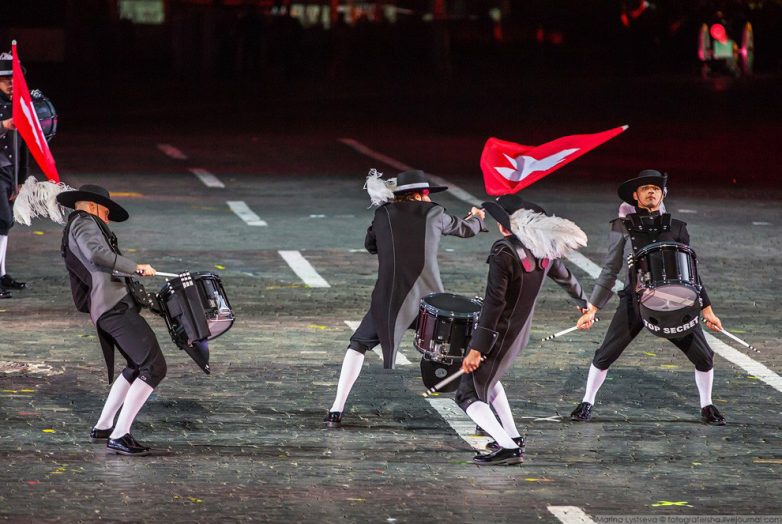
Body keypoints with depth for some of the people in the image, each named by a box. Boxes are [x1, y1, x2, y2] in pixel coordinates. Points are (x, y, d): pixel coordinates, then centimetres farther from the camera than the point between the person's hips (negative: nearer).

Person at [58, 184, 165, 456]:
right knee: (154, 367, -14)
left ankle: (102, 427, 27)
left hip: (106, 310, 10)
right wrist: (135, 267, -20)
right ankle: (119, 436, -16)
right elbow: (96, 253, -22)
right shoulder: (83, 222, -2)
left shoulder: (71, 234, 27)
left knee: (137, 366, 24)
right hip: (113, 305, -10)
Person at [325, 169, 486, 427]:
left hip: (389, 298, 0)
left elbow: (370, 245, 23)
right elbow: (464, 228, 25)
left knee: (359, 345, 16)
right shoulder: (434, 213, 6)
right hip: (428, 298, 0)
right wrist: (477, 218, 47)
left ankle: (337, 410, 2)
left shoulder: (384, 214, 6)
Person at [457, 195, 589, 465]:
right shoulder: (544, 247, 0)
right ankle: (512, 437, 29)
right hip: (521, 332, 8)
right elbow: (565, 277, 19)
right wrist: (584, 303, 41)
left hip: (498, 333, -8)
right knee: (488, 378, 31)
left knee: (469, 395, -1)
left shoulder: (503, 252, -22)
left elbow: (493, 303, -25)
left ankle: (509, 448, -16)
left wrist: (476, 348, -24)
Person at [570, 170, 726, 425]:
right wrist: (591, 310, 1)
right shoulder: (623, 228, 3)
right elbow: (610, 271, 5)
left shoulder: (676, 228, 8)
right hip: (634, 302, -1)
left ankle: (707, 406, 19)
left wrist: (707, 310, 11)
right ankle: (587, 402, 17)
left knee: (704, 358, -4)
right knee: (604, 356, -5)